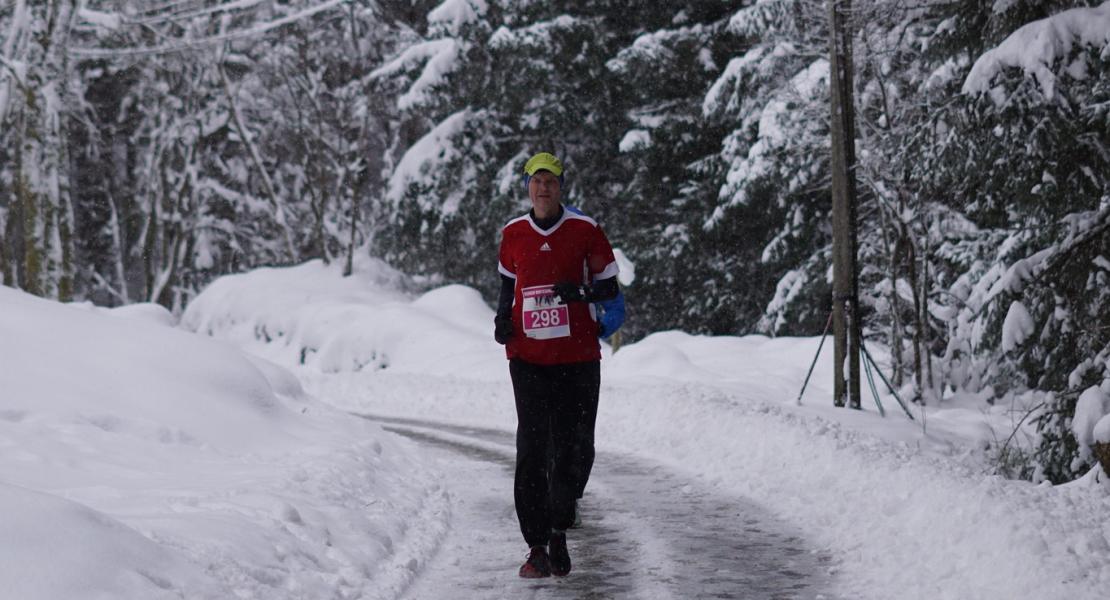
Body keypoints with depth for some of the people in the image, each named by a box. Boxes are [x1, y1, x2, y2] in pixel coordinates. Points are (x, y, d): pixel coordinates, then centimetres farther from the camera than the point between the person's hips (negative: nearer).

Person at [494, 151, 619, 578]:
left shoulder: (584, 230, 1)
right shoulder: (513, 234, 8)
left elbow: (608, 288, 4)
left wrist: (579, 292, -16)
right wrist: (502, 319, 5)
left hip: (577, 359, -1)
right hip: (528, 358, 1)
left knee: (571, 450, -1)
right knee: (531, 451, -3)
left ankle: (559, 532, 20)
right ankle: (537, 545, 3)